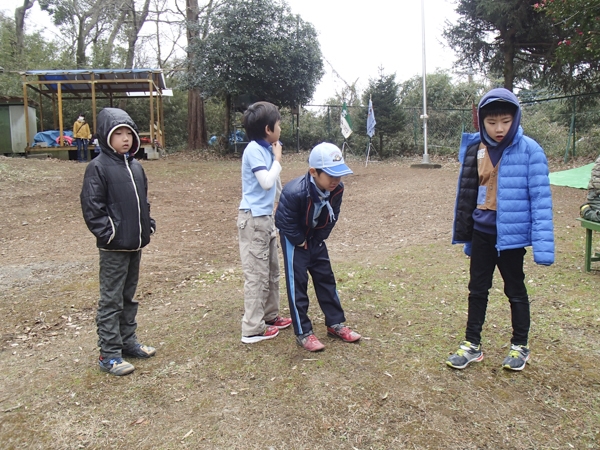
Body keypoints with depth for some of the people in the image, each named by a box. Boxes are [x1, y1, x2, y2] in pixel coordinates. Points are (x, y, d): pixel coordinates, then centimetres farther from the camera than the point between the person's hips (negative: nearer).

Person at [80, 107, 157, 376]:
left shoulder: (135, 166, 11)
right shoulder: (98, 167, -10)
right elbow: (91, 206, -14)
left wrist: (148, 225, 11)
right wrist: (107, 234, -17)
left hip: (135, 244, 7)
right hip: (114, 246, -7)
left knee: (129, 296, 17)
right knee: (111, 300, 1)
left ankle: (128, 342, 31)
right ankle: (109, 355, 11)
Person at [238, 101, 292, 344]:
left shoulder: (265, 149, 10)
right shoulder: (254, 150, -15)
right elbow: (266, 182, -25)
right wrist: (277, 159, -12)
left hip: (266, 217, 9)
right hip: (254, 219, -9)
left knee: (272, 270, 18)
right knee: (257, 274, -4)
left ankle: (270, 316, 32)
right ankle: (252, 328, 6)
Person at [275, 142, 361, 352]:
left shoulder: (336, 189, -19)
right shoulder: (293, 193, -37)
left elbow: (332, 217, -4)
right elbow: (286, 223, -26)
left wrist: (318, 239, -5)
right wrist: (302, 242, -14)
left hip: (315, 238, 6)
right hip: (294, 239, -6)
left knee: (325, 278, 10)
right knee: (297, 282, -3)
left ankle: (335, 323, 23)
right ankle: (303, 333, 7)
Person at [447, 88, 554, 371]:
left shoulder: (529, 150, -13)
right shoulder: (474, 148, 0)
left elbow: (540, 198, -14)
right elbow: (467, 192, 7)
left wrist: (542, 244, -19)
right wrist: (465, 233, 10)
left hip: (512, 233, -4)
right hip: (481, 231, 4)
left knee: (515, 290, 12)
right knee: (477, 289, 13)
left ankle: (520, 346, 31)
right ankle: (472, 344, 27)